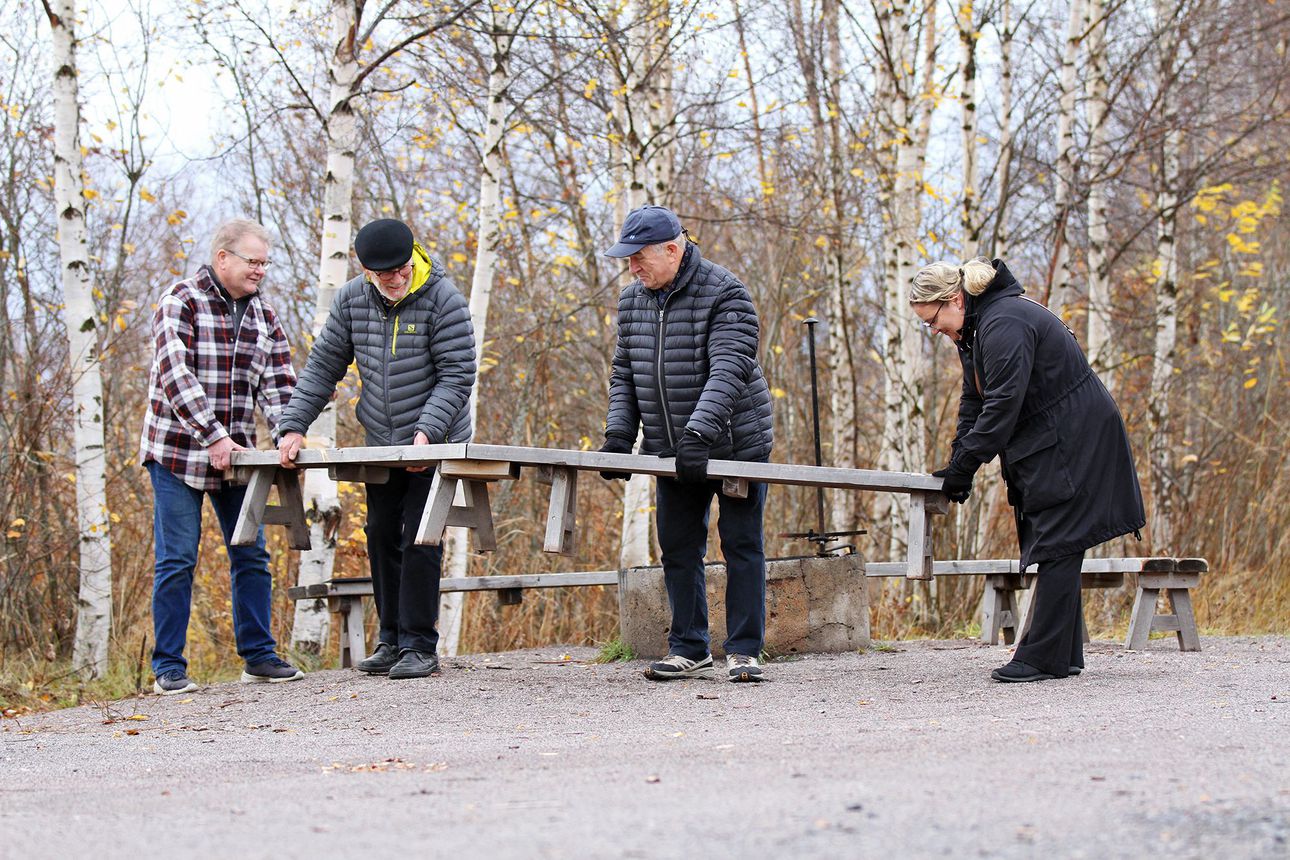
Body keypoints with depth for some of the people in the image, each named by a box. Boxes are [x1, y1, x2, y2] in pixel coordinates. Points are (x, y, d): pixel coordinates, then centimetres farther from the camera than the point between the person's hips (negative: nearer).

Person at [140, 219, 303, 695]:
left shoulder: (262, 314, 8)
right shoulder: (181, 302, -10)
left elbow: (278, 384, 4)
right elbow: (175, 375, -19)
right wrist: (213, 437, -24)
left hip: (235, 454, 6)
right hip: (178, 451, -6)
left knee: (251, 557, 6)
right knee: (177, 561, -3)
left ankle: (258, 655, 14)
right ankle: (168, 668, 3)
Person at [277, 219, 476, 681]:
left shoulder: (443, 299, -15)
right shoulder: (351, 300, -1)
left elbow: (456, 376, -16)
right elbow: (323, 367, 5)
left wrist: (426, 432, -27)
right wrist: (293, 426, -4)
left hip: (435, 443, -5)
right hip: (381, 446, 5)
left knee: (420, 540, -10)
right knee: (381, 537, 9)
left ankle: (419, 646, -5)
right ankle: (391, 640, 19)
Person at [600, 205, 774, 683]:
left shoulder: (724, 294, -16)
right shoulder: (632, 301, 6)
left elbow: (729, 370, -26)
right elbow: (624, 372, 12)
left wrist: (699, 433, -36)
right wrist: (619, 431, -3)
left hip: (735, 443, -6)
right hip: (673, 449, 6)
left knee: (741, 545, -2)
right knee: (678, 549, 6)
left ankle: (744, 652, 3)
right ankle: (689, 651, 13)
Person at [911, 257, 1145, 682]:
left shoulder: (1003, 325, -22)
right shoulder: (975, 327, 12)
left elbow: (1002, 407, -25)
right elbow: (974, 402, 14)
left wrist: (963, 468, -20)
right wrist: (956, 464, 3)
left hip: (1072, 443, -11)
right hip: (1046, 446, 11)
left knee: (1056, 547, -11)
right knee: (1054, 548, 10)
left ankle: (1043, 658, -12)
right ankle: (1065, 655, 13)